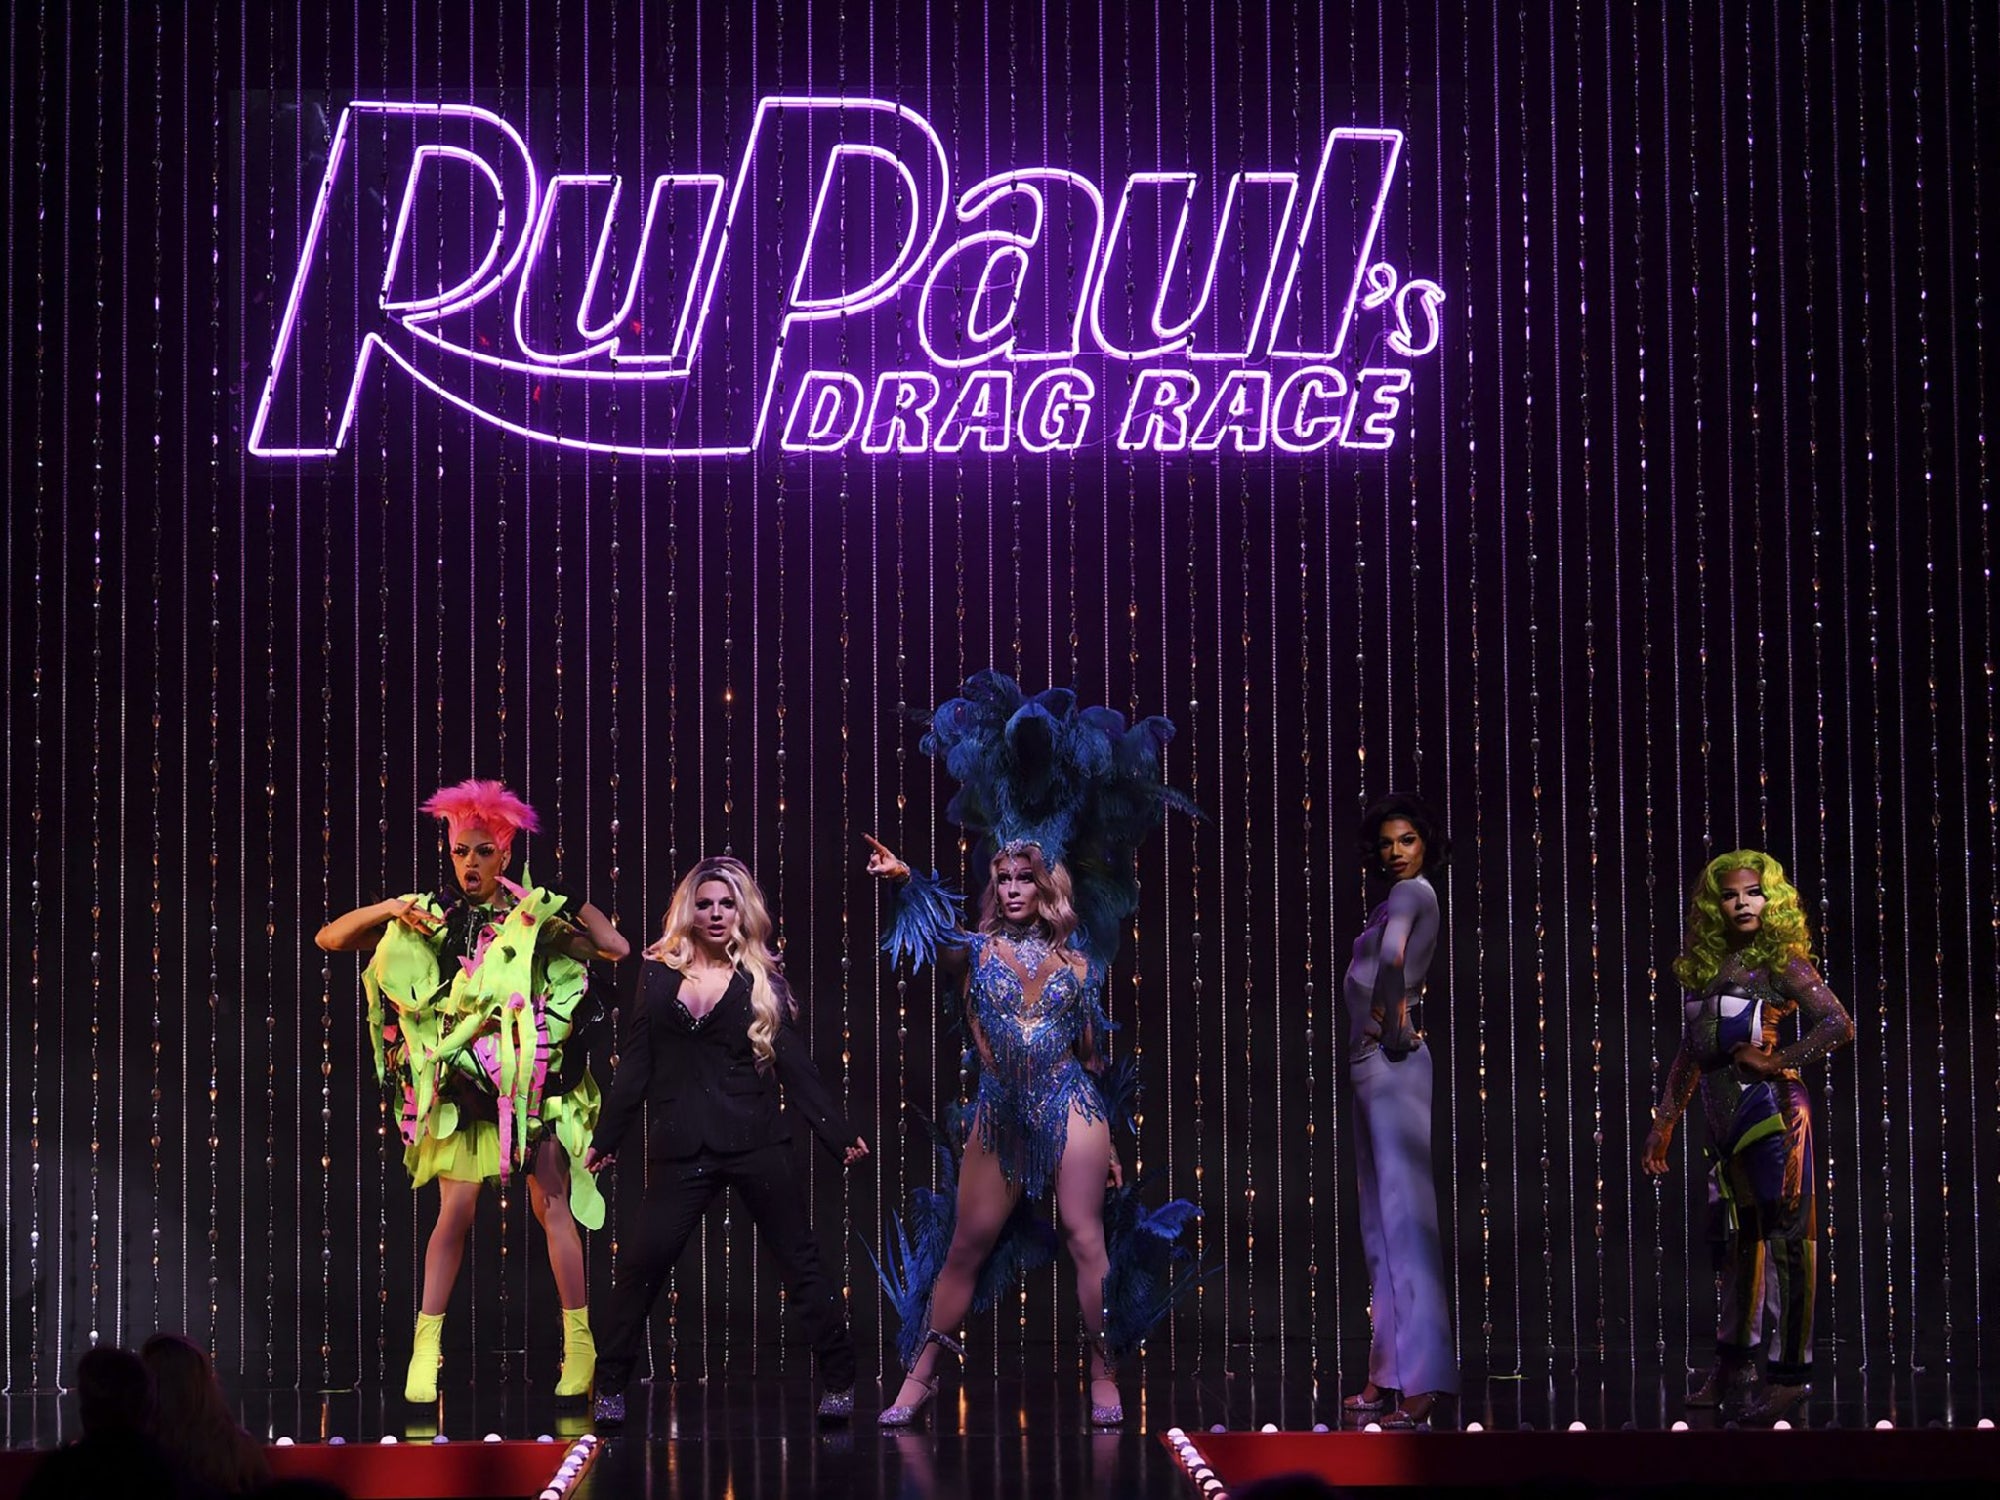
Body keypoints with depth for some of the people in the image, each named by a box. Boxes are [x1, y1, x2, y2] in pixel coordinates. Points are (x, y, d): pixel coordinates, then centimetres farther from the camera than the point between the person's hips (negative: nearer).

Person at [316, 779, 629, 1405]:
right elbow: (330, 939, 4)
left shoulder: (538, 917, 1)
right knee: (454, 1211, -4)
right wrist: (387, 909, -10)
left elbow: (617, 949, -4)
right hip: (462, 1082, 1)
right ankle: (426, 1346, 3)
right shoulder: (432, 918, 3)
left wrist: (575, 904, -9)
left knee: (553, 1204, -2)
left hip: (532, 1080, -1)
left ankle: (579, 1341, 4)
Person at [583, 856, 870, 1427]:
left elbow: (796, 1068, 7)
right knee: (638, 1265, -4)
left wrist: (840, 1134, 3)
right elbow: (635, 1064, 12)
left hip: (757, 1140, -1)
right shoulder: (657, 974, 9)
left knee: (799, 1261, 2)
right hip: (681, 1147, 1)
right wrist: (605, 1139, 13)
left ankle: (838, 1381, 11)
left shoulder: (762, 980, 6)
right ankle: (610, 1387, 9)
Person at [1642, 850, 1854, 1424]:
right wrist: (1663, 1125, 20)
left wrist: (1776, 1062, -16)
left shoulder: (1781, 963, -3)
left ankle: (1790, 1372, -5)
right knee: (1738, 1236, 13)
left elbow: (1840, 1026, -10)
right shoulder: (1704, 968, 15)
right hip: (1724, 1118, 7)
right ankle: (1733, 1366, 19)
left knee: (1784, 1232, -6)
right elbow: (1690, 1054, 21)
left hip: (1771, 1107, -7)